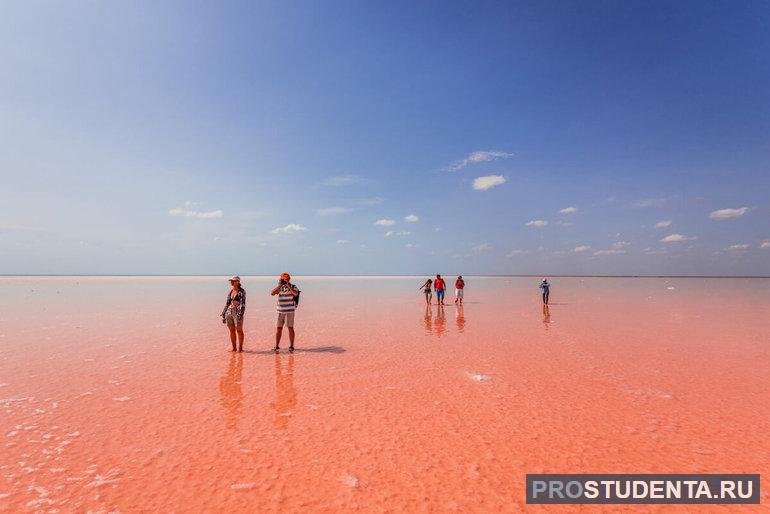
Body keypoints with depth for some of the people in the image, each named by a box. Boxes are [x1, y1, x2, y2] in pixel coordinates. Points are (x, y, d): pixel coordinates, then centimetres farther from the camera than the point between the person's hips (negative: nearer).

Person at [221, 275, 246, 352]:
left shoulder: (242, 291, -6)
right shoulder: (230, 291, 13)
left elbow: (243, 304, -13)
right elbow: (227, 303, 17)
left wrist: (240, 314, -22)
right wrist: (223, 315, 15)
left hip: (237, 312, -6)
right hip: (229, 312, 6)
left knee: (239, 330, -1)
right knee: (232, 331, 8)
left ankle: (240, 348, 7)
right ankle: (234, 348, 16)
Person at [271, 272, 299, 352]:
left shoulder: (293, 287, -3)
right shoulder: (280, 287, 10)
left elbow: (296, 294, -25)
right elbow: (272, 293, -4)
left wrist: (288, 285, -23)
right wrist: (279, 285, -11)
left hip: (290, 311, -4)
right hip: (281, 311, 4)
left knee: (290, 328, -2)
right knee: (278, 328, 4)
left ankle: (291, 346, 5)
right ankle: (277, 346, 12)